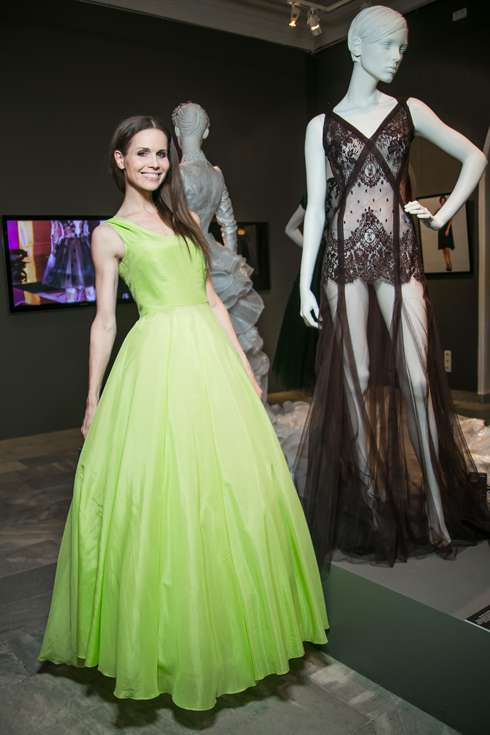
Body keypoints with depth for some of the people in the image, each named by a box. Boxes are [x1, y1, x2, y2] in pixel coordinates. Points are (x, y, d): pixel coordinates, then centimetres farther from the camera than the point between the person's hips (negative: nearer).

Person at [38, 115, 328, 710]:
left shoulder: (183, 218, 19)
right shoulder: (110, 233, 6)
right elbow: (104, 320, 5)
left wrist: (244, 365, 13)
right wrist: (93, 401, 3)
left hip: (211, 356, 5)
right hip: (159, 363, -5)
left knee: (232, 488, 7)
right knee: (162, 492, -3)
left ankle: (226, 625, 27)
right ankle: (167, 638, 19)